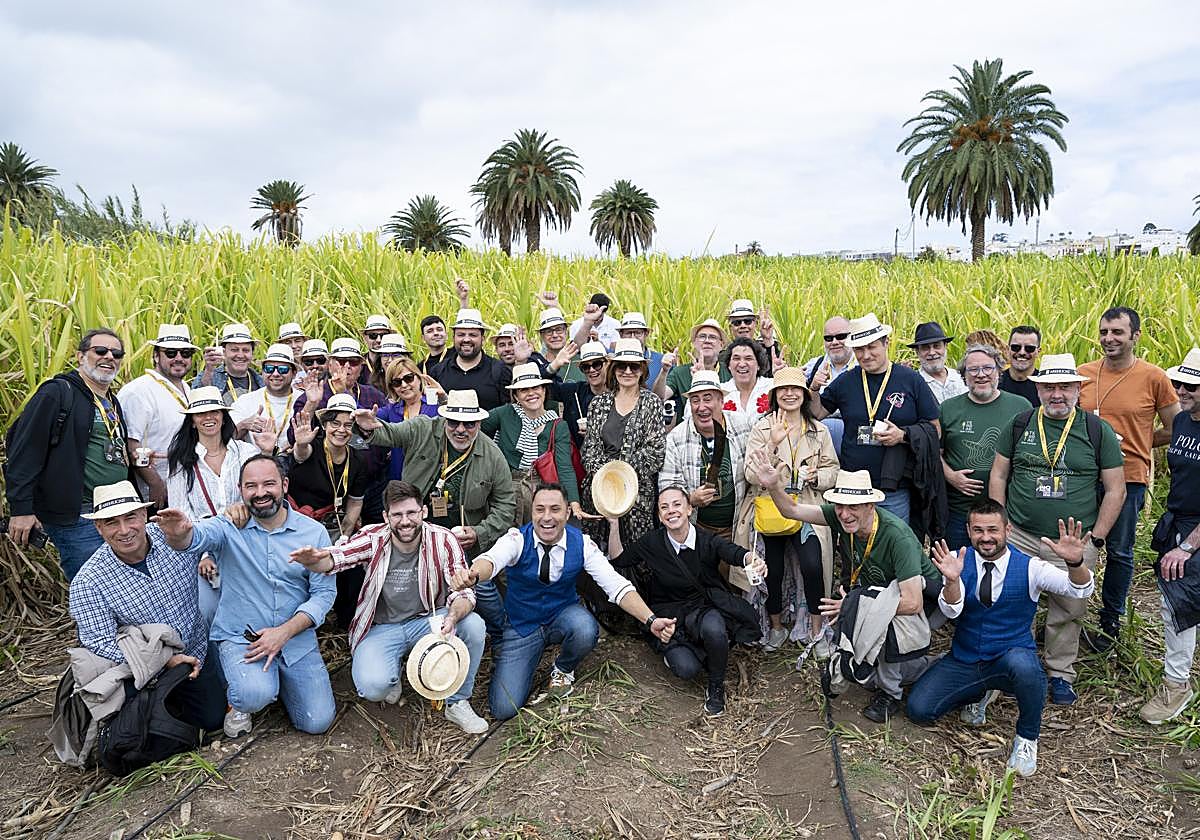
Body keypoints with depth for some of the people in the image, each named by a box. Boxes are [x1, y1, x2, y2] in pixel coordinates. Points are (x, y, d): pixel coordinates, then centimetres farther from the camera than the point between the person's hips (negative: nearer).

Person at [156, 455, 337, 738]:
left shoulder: (314, 532, -2)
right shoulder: (229, 528, -6)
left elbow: (324, 593, -5)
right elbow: (197, 535, -29)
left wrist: (284, 632, -16)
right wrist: (177, 534, -54)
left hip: (296, 638, 2)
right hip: (240, 637, -2)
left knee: (317, 722, -3)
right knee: (256, 695, -32)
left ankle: (276, 677, 27)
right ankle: (239, 698, 8)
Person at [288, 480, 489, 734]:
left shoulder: (442, 540, -13)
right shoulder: (373, 538, -13)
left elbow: (464, 591, -16)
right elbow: (335, 557, -27)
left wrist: (453, 616, -38)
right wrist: (313, 559, -52)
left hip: (427, 620, 1)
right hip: (382, 628, -1)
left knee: (474, 625, -27)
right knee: (372, 686, -29)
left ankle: (458, 703, -4)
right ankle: (393, 674, 13)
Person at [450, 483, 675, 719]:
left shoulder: (581, 544, -14)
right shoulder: (518, 539, -18)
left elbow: (616, 585, -20)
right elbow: (492, 558, -40)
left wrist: (650, 620, -35)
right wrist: (473, 575, -65)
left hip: (562, 617, 1)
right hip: (521, 626, -1)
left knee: (586, 631, -34)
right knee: (504, 708, -14)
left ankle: (563, 669, 2)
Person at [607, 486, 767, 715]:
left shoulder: (709, 541, -11)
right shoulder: (652, 542, -5)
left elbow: (736, 553, -31)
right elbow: (617, 559, 2)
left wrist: (754, 560, -55)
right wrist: (614, 524, -12)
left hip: (705, 608, 0)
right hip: (669, 615, 0)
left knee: (713, 628, -36)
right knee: (686, 669, -24)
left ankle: (716, 687, -6)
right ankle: (673, 651, 15)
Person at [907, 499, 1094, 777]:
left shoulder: (1029, 567, -11)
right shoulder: (958, 560, -8)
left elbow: (1080, 589, -22)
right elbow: (951, 610, -21)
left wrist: (1075, 562, -45)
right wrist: (951, 580, -44)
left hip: (1011, 658, -2)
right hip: (963, 660, 2)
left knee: (1022, 664, -39)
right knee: (918, 709, -13)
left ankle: (1027, 737, -8)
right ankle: (979, 694, 19)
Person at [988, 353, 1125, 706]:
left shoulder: (1098, 431, 0)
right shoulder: (1018, 425, 3)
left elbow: (1115, 490, 2)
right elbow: (998, 476, 8)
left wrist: (1096, 539, -3)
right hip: (1019, 538, 1)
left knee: (1068, 611, 8)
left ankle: (1060, 674, 27)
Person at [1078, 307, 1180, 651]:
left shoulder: (1154, 377, -6)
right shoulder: (1082, 374, 1)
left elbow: (1176, 430, 3)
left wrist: (1132, 443, -3)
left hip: (1127, 478, -2)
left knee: (1119, 552, 12)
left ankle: (1110, 621, 28)